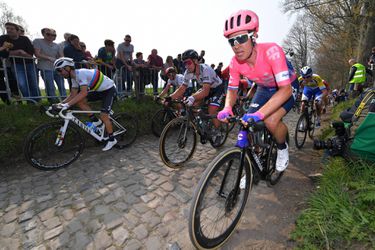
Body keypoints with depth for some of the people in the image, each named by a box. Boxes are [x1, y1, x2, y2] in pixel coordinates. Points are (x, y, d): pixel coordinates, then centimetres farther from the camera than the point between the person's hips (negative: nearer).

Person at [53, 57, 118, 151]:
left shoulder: (80, 73, -25)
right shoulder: (74, 77, 3)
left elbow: (83, 93, -36)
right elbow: (73, 94, 4)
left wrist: (68, 104, -38)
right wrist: (61, 104, -8)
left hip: (109, 89, -9)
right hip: (99, 91, 9)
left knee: (103, 115, -14)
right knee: (79, 101, -5)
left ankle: (112, 140, 1)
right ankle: (96, 121, 6)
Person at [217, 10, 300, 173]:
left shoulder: (271, 51, -35)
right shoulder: (235, 63, -21)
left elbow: (285, 89, -41)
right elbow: (232, 90, -10)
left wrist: (259, 113, -54)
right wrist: (227, 108, -33)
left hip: (287, 87, -4)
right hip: (264, 89, 4)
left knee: (271, 121, -31)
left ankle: (282, 147, 7)